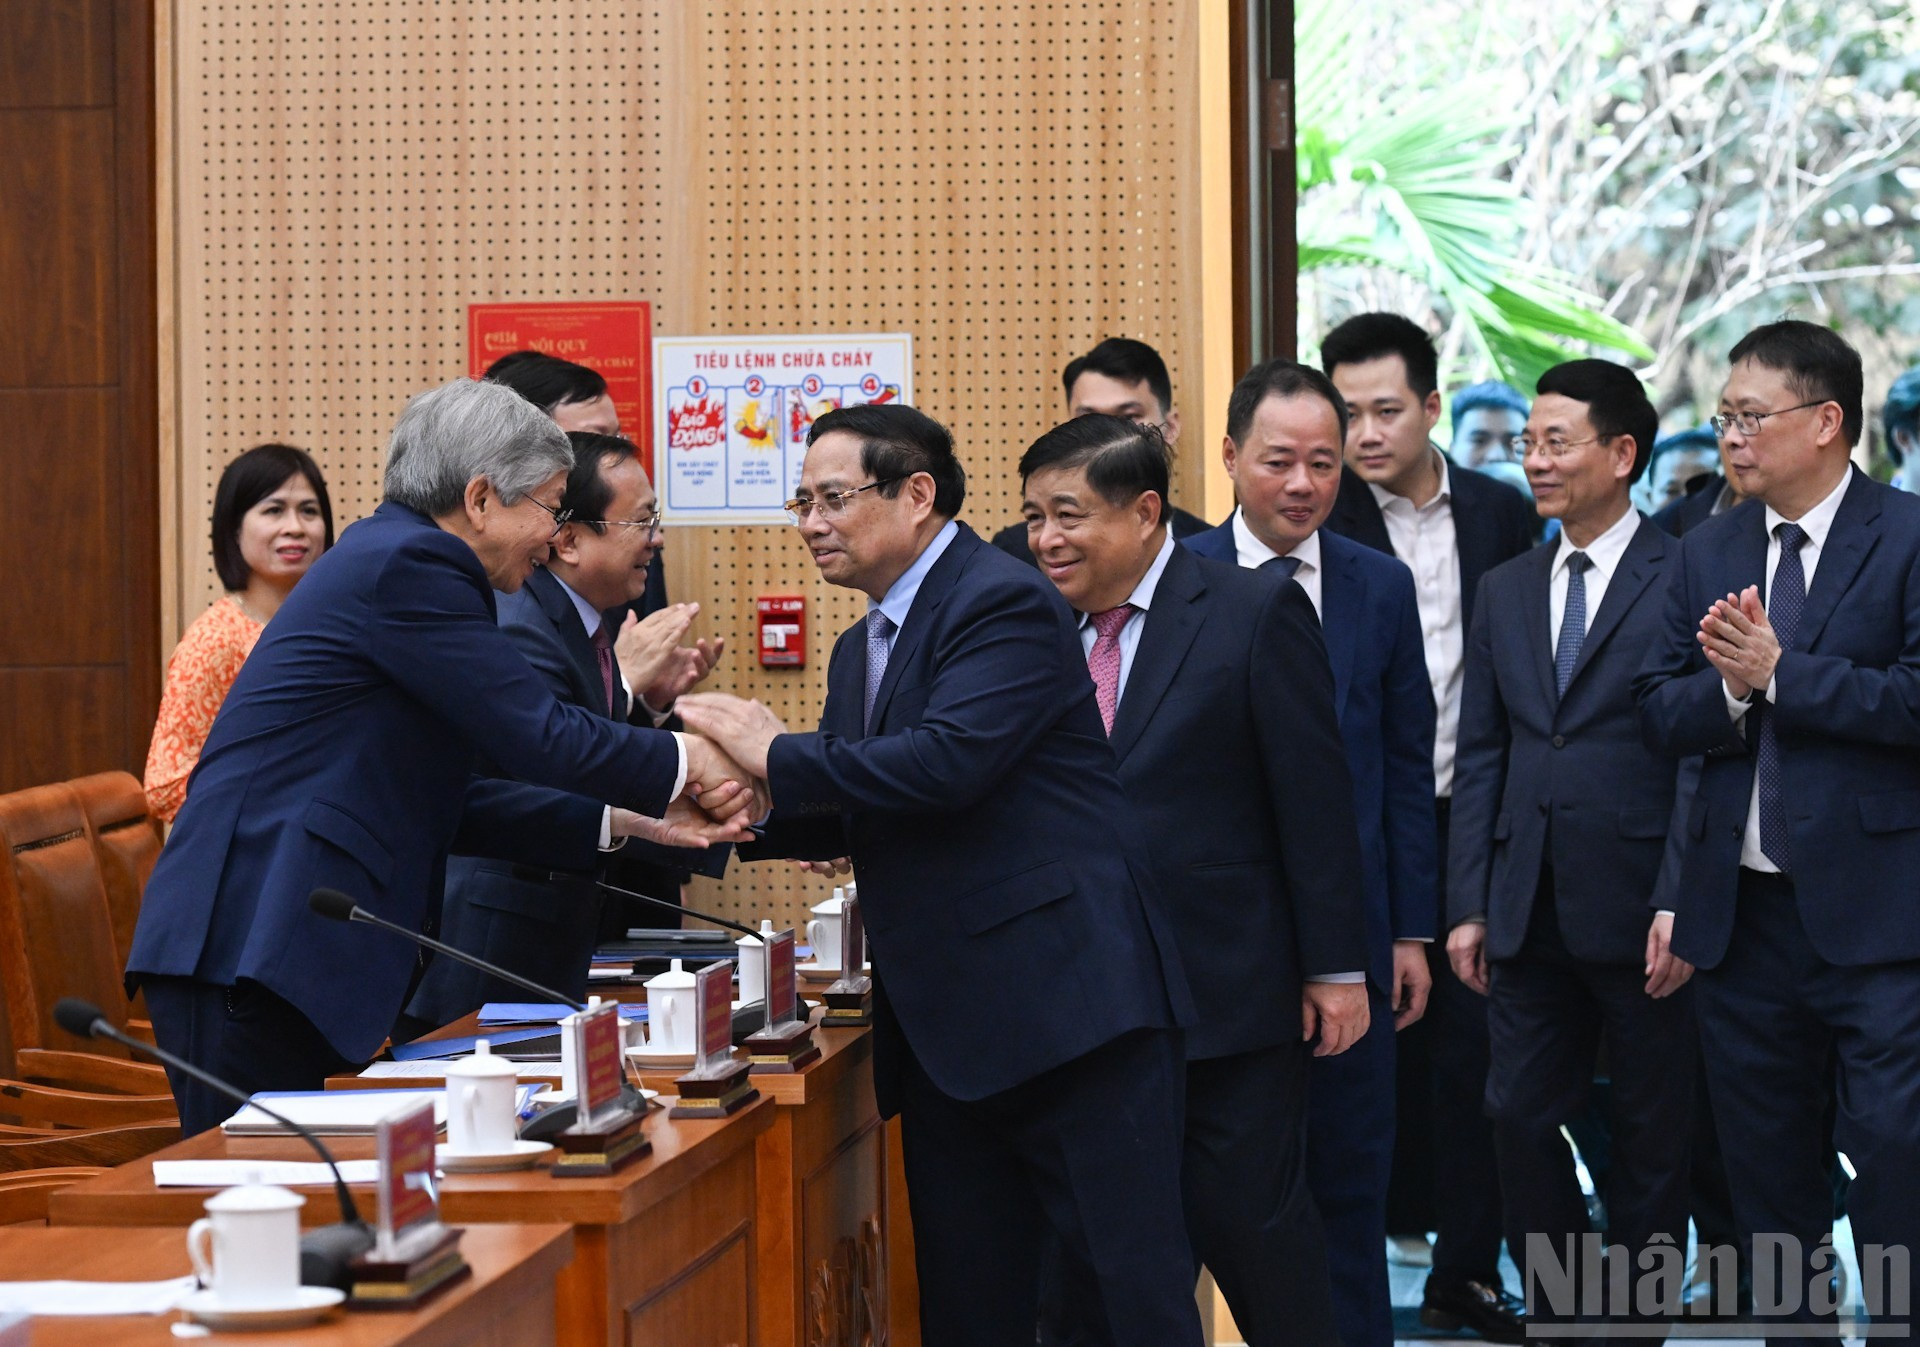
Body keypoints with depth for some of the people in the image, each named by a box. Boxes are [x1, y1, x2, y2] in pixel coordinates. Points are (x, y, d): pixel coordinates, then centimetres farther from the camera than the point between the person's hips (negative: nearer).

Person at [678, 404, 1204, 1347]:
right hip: (947, 1035, 9)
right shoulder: (862, 648, 19)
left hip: (1069, 1001, -9)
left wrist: (778, 757, -16)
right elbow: (851, 815, 20)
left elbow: (947, 763, -24)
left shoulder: (1004, 603, -10)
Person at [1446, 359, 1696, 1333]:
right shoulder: (1505, 592, 12)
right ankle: (1557, 1314, 17)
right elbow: (1481, 757, 12)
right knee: (1520, 1116, 5)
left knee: (1649, 1138, 5)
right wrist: (1468, 904, 6)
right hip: (1530, 912, 5)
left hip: (1639, 912, -5)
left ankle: (1638, 1320, 16)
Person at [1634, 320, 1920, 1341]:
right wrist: (1731, 687, -13)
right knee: (1764, 1160, 12)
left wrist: (1780, 672, -16)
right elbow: (1659, 713, 7)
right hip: (1740, 911, 6)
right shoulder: (1708, 551, 12)